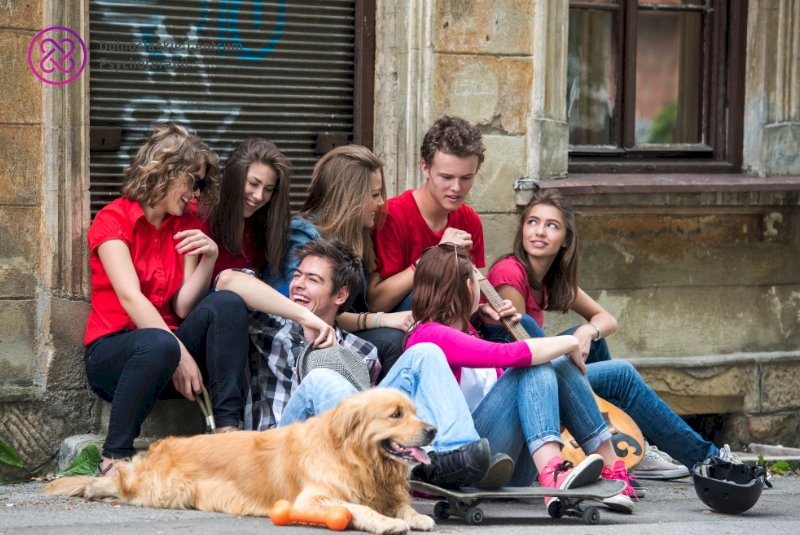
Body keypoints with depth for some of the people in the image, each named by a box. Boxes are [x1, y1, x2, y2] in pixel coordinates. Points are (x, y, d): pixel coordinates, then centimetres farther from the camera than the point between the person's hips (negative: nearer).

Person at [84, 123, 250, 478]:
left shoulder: (187, 225, 11)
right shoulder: (113, 220, -6)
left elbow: (182, 307, 1)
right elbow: (130, 298, -19)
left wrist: (209, 260, -15)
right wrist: (180, 354, -28)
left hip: (167, 339, 5)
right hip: (111, 351, -5)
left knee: (228, 304, -21)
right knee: (158, 345, -40)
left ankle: (228, 430, -25)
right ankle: (114, 458, -24)